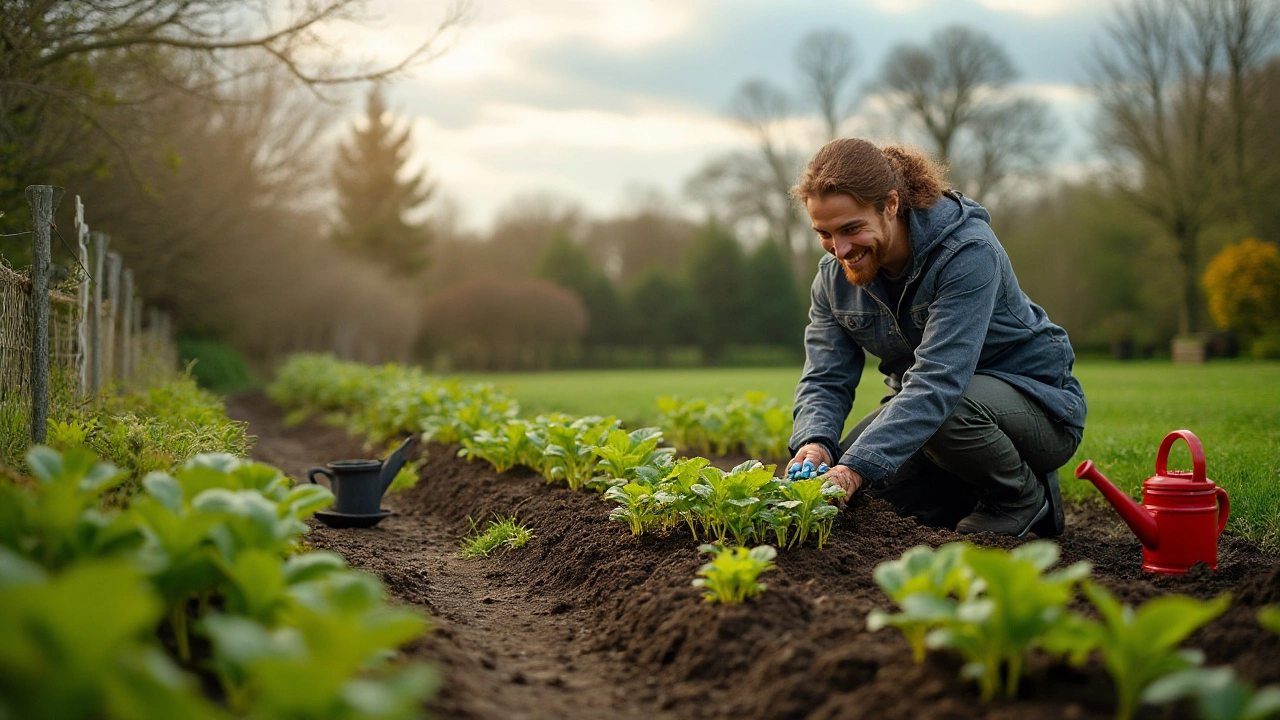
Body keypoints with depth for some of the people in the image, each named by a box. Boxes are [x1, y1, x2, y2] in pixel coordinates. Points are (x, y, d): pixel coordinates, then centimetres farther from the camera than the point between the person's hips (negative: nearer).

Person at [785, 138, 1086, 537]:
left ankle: (1025, 498, -5)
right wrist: (814, 442, -32)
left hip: (1037, 406, -7)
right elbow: (825, 379, -8)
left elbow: (938, 380, -38)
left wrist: (857, 468, -48)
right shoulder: (834, 275, -6)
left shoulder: (968, 253, -28)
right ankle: (977, 503, 8)